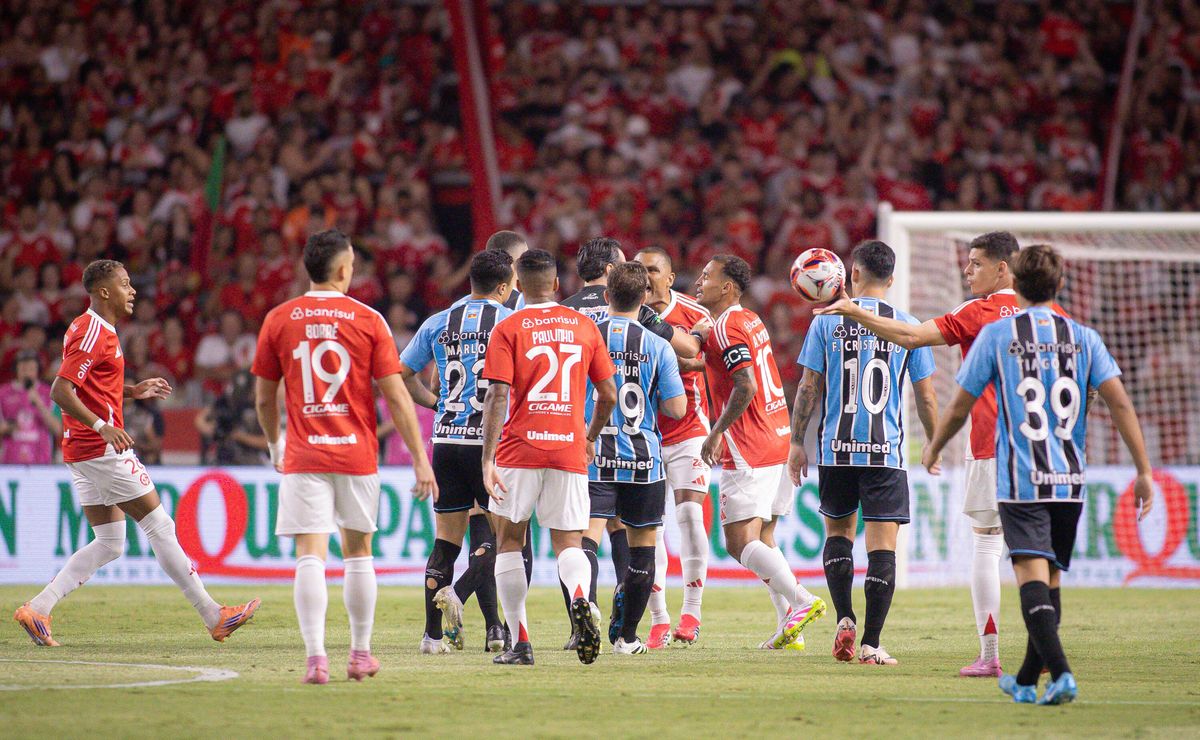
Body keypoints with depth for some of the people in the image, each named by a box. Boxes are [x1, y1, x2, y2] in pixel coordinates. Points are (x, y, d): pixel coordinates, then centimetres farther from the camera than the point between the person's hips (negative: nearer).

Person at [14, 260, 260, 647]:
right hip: (103, 451, -10)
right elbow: (60, 391, -23)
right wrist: (103, 426, -30)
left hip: (84, 453, 10)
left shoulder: (90, 328, 17)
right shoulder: (94, 333, -15)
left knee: (109, 544, 10)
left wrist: (133, 390, 17)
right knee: (160, 527, -5)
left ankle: (37, 608, 2)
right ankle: (214, 617, -2)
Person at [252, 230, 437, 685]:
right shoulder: (368, 320, -2)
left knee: (310, 557, -5)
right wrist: (420, 459, 1)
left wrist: (274, 445, 26)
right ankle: (361, 654, 23)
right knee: (358, 552, 16)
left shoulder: (279, 320, 1)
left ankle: (316, 658, -18)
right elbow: (396, 397, -4)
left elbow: (264, 397, 8)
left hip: (303, 457, 0)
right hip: (357, 455, 0)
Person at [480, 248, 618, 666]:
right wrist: (590, 437, 28)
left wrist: (488, 460, -11)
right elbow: (609, 396, 11)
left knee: (509, 540, 11)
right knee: (569, 544, 5)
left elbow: (497, 397, -10)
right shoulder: (584, 327, 9)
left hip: (520, 448, -2)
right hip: (569, 451, 2)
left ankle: (520, 643, 7)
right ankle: (579, 597, -29)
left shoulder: (508, 330, -2)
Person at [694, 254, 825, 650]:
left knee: (740, 542, -10)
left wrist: (716, 433, -14)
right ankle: (788, 629, 6)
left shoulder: (726, 327, -13)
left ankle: (801, 601, -20)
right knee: (761, 540, 12)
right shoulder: (750, 320, 16)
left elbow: (746, 387, -22)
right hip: (778, 441, 9)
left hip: (748, 451, -9)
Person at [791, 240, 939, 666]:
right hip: (887, 451, -1)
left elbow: (809, 387, 0)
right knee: (882, 545, 0)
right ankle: (871, 643, -5)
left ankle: (845, 619, 4)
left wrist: (797, 442, 9)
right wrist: (933, 444, 18)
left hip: (837, 450, 1)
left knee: (838, 531, 19)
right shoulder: (907, 326, 1)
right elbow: (925, 396, 4)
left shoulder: (827, 321, 0)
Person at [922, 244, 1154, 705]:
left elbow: (960, 407, 4)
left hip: (1020, 481, -4)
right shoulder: (1083, 337, 5)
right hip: (1070, 481, 4)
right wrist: (1144, 471, -3)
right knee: (1050, 578, 15)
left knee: (1033, 576, -12)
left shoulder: (996, 335, -1)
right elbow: (1119, 402, -4)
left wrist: (933, 450, 22)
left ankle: (1059, 671, -31)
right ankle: (1027, 681, 26)